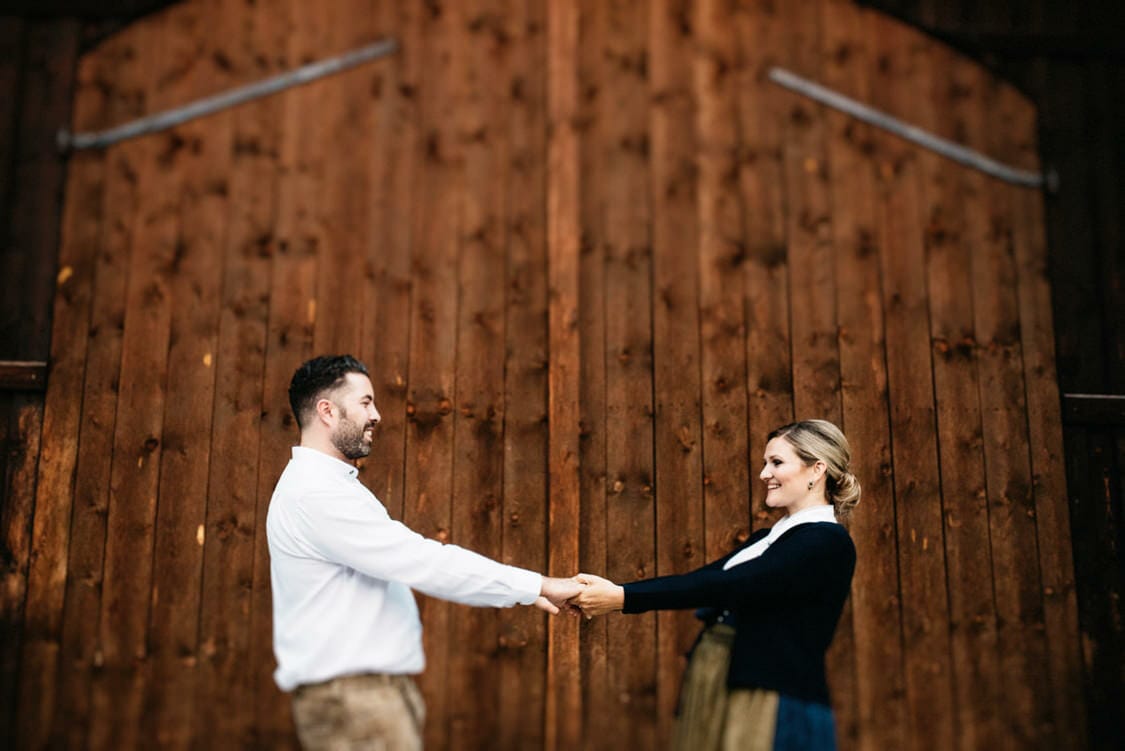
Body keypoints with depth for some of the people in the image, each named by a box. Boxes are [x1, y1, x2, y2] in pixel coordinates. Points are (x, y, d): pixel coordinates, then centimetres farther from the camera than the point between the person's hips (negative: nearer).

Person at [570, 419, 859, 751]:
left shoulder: (829, 542, -10)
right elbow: (701, 578, 11)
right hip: (713, 692, 8)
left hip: (773, 702, -8)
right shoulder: (766, 538, 18)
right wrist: (613, 593, -3)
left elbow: (729, 586, -19)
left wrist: (624, 598, -20)